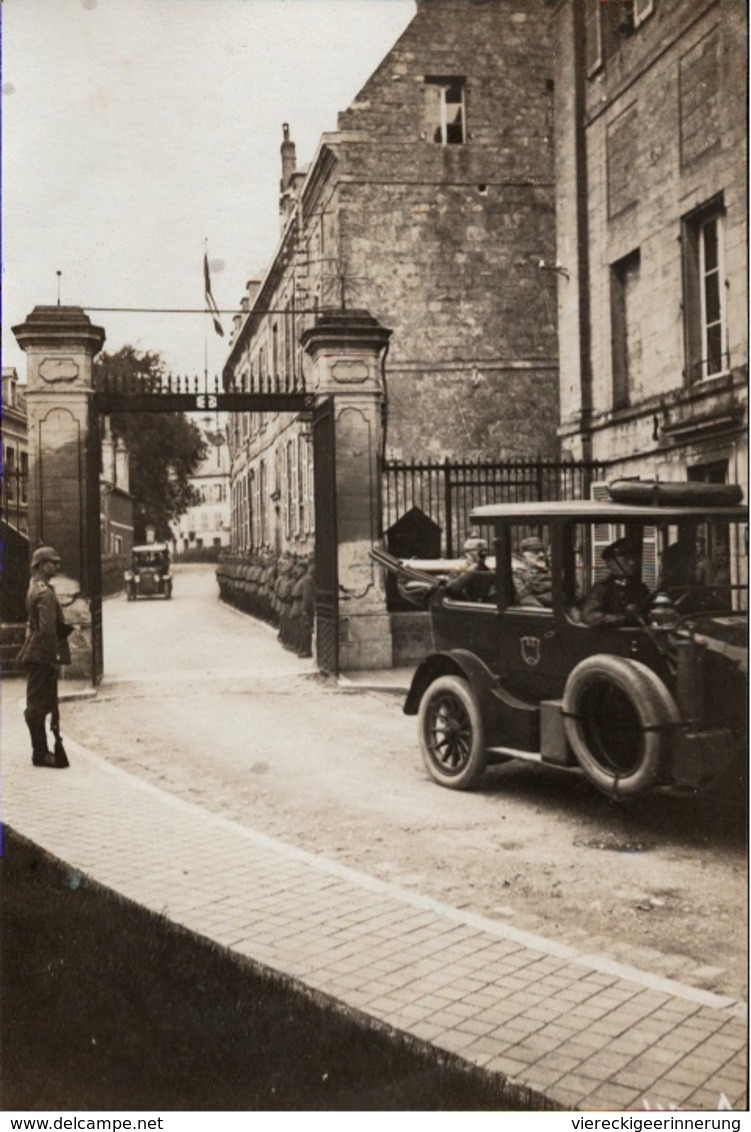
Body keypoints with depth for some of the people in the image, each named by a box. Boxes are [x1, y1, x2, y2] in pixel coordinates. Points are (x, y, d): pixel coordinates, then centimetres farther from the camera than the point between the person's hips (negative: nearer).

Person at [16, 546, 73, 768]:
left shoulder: (36, 587, 14)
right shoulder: (45, 593, -18)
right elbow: (47, 629, -24)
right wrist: (54, 654, -20)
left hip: (37, 655, 10)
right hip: (42, 656, -10)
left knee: (38, 704, 15)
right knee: (38, 704, -3)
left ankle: (41, 750, 22)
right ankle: (40, 753, 3)